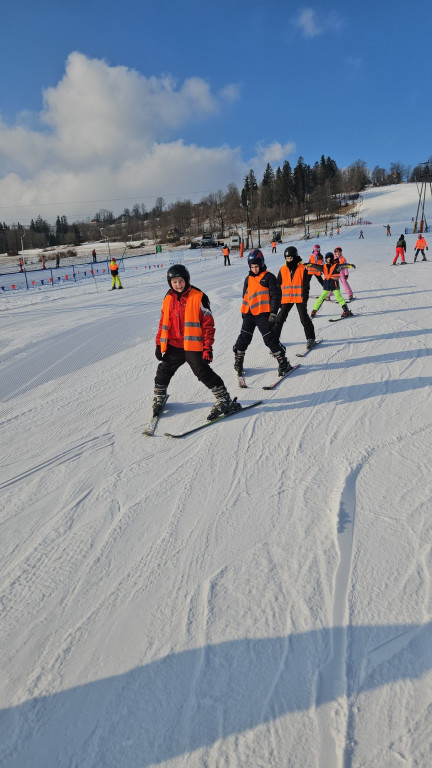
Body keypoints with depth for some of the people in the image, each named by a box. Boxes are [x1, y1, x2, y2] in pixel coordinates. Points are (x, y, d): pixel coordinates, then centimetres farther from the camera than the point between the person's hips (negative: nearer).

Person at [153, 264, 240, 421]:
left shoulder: (199, 297, -8)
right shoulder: (168, 299, 9)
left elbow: (208, 323, -8)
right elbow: (163, 323, 17)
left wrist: (208, 347, -13)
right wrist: (159, 344, 12)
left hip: (193, 346, -6)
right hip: (173, 346, 6)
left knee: (204, 373, -7)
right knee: (163, 372, 15)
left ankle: (225, 400, 5)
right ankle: (159, 398, 39)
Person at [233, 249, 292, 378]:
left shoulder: (269, 277, -4)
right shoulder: (248, 279, 14)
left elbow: (275, 296, -7)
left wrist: (273, 313, -14)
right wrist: (244, 311, 20)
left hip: (263, 314, -5)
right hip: (249, 314, 5)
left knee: (269, 338, -6)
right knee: (244, 338, 7)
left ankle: (283, 363, 5)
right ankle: (238, 361, 21)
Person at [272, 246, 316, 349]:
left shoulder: (302, 269, -3)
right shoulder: (282, 269, 5)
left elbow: (306, 285, -3)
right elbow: (278, 285, 10)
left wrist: (305, 299, -8)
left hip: (299, 298, -3)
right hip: (286, 298, 3)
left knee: (304, 318, 0)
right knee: (280, 318, 4)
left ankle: (310, 338, 12)